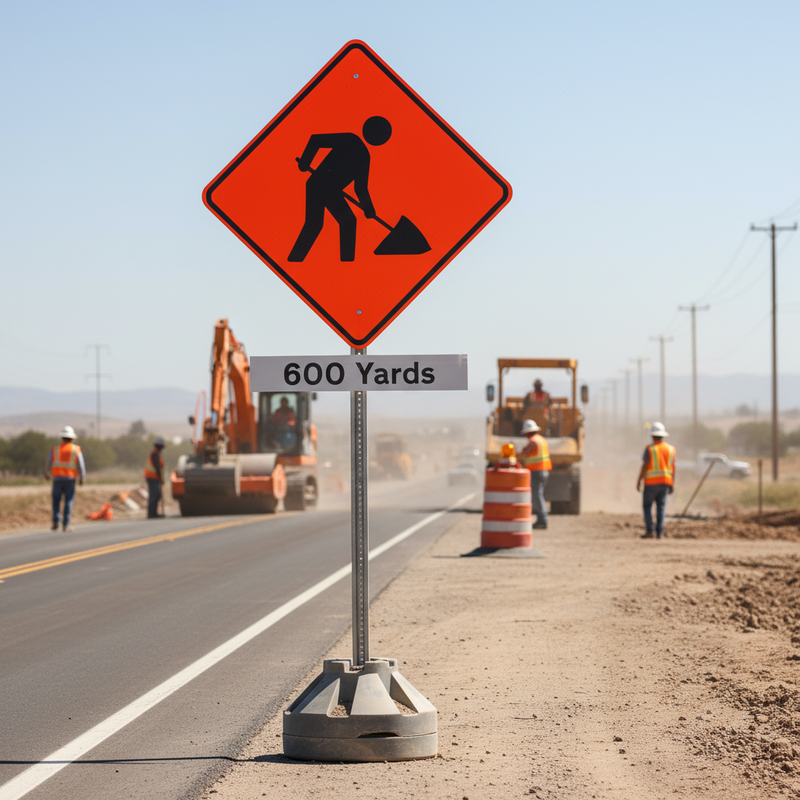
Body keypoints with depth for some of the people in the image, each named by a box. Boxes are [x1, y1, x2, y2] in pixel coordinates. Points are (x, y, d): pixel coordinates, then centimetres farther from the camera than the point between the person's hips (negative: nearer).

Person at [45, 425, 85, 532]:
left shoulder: (55, 449, 1)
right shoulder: (76, 450, -1)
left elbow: (48, 463, 7)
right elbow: (81, 465, -3)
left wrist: (47, 474, 25)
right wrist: (82, 478, 9)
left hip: (57, 478, 1)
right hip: (70, 479, -1)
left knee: (56, 500, 10)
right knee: (68, 502, 3)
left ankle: (55, 522, -2)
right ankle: (66, 525, 0)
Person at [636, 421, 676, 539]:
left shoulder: (650, 449, -9)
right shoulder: (671, 449, 6)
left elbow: (644, 466, -11)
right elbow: (673, 467, 7)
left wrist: (639, 481, -5)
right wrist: (672, 484, 13)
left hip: (651, 482, -5)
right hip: (665, 481, 5)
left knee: (647, 506, 3)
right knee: (661, 507, 7)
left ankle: (650, 530, -7)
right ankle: (659, 532, 3)